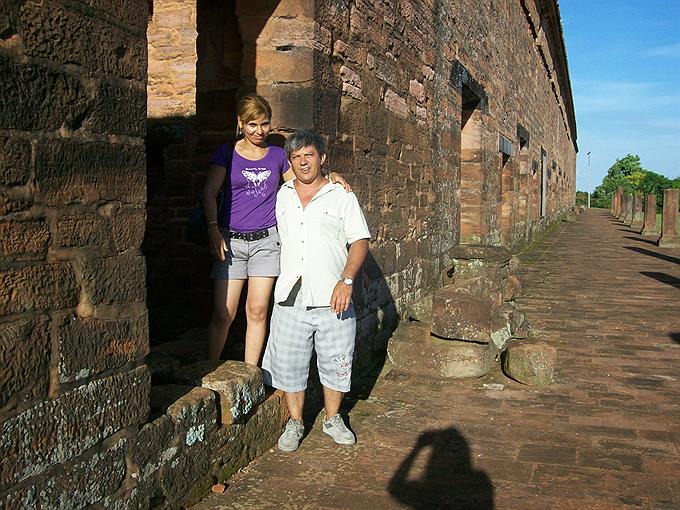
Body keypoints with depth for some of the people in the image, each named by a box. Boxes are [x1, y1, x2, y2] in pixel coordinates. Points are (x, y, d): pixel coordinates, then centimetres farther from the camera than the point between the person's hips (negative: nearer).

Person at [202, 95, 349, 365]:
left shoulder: (277, 155, 10)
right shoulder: (227, 153, 3)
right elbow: (209, 193, -2)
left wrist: (329, 178, 1)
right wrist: (213, 230, -14)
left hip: (266, 241, 2)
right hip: (231, 240, -2)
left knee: (257, 311, 3)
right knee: (223, 314, -3)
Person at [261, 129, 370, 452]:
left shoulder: (341, 197, 1)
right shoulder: (282, 197, 11)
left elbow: (360, 242, -3)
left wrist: (346, 281, -15)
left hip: (332, 299, -2)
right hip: (290, 299, 2)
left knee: (335, 363, 9)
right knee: (290, 364, 7)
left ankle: (332, 419, 30)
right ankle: (295, 423, 25)